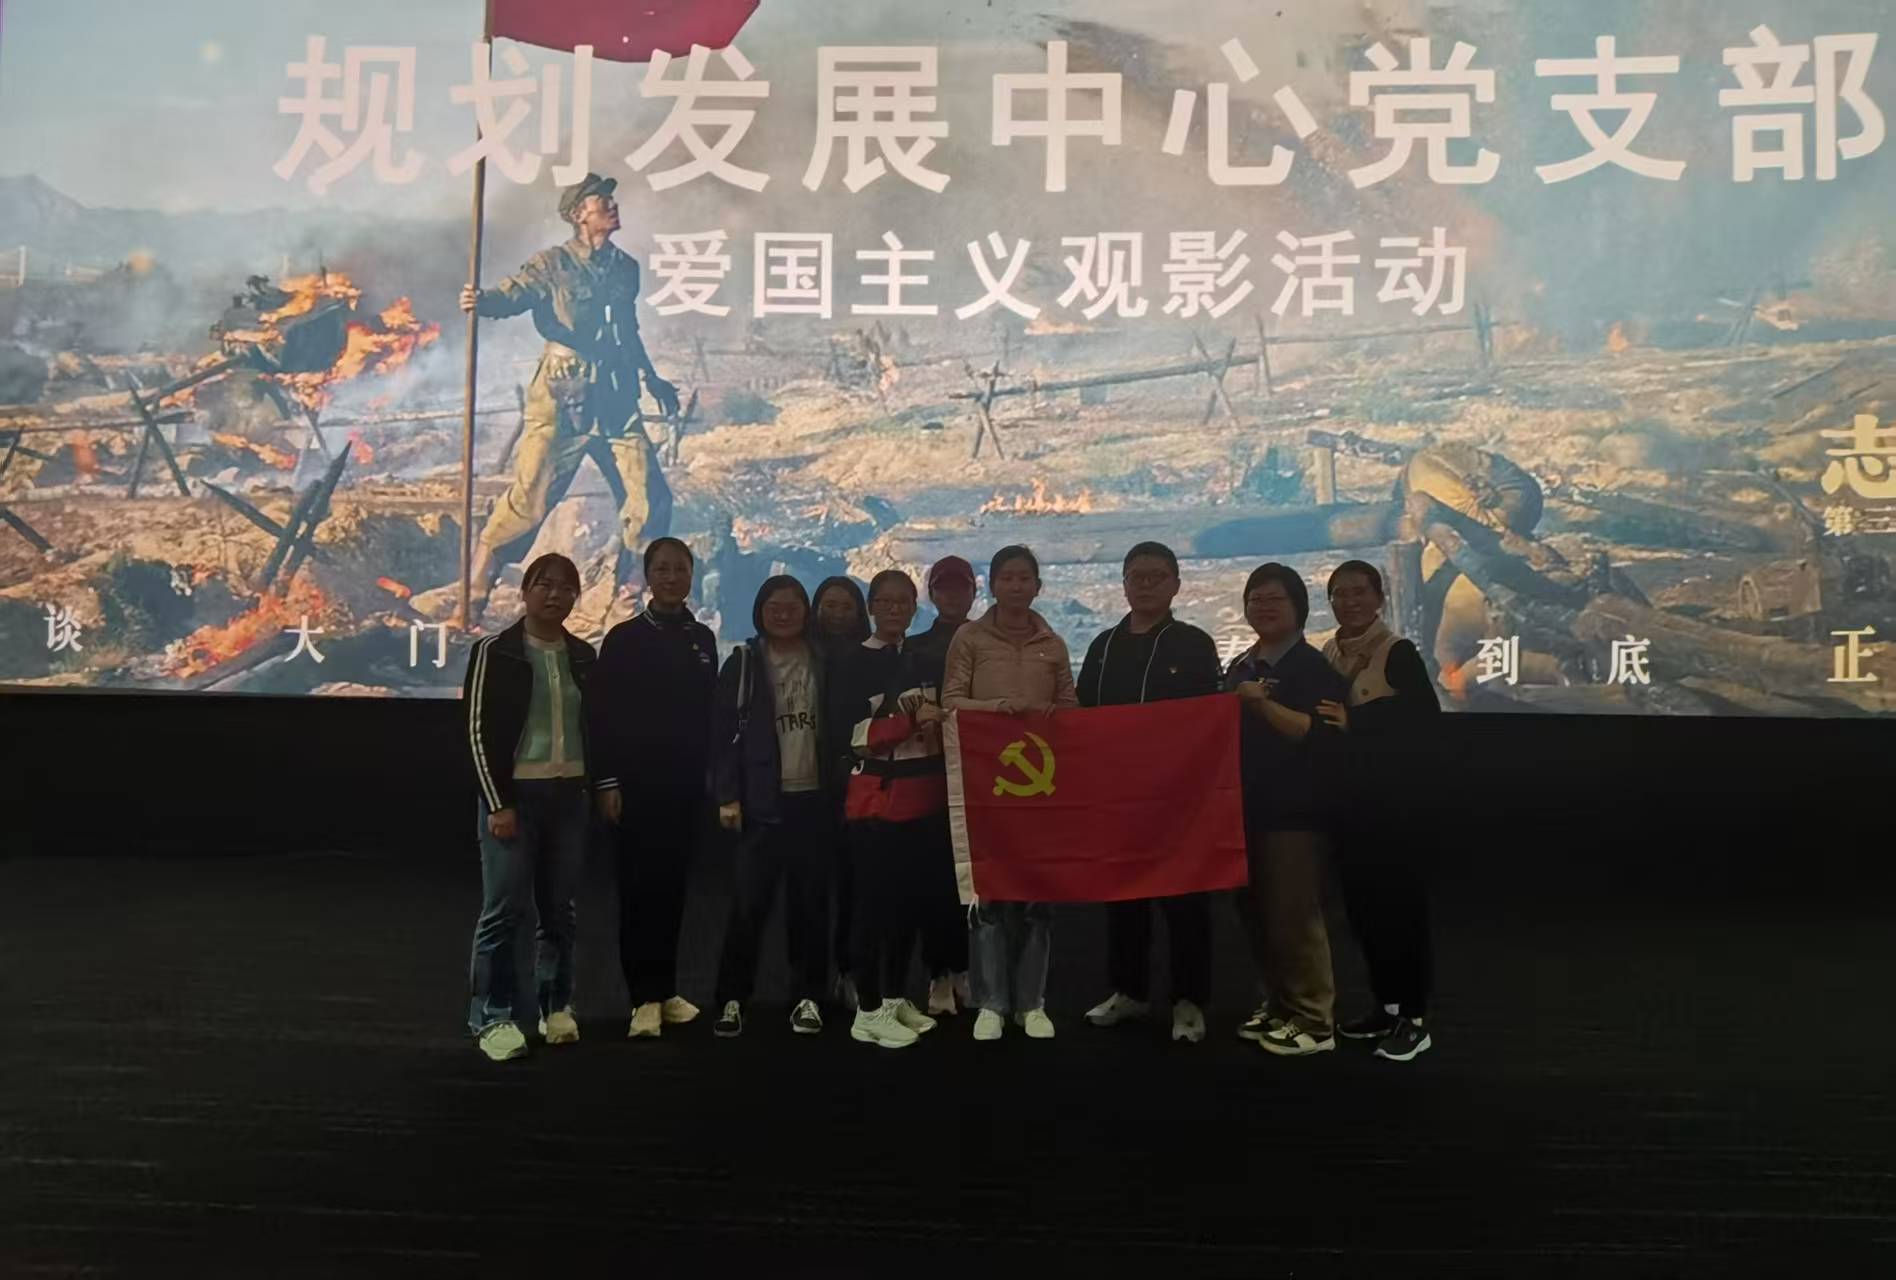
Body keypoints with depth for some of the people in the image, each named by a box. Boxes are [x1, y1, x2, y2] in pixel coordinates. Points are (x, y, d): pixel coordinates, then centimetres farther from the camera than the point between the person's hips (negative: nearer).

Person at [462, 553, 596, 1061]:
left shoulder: (582, 656, 10)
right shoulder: (495, 651, -3)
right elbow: (479, 731, -6)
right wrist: (498, 803, -11)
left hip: (569, 794, 4)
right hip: (515, 793, -4)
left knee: (559, 908, 9)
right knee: (504, 909, -4)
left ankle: (555, 1006, 21)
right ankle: (494, 1017, 6)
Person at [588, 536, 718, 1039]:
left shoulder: (702, 639, 10)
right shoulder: (624, 638, -2)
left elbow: (709, 713, 12)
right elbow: (603, 715, -5)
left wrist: (714, 777, 9)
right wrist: (607, 782, -10)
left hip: (686, 784, 4)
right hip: (637, 782, -3)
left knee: (672, 886, 8)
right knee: (638, 888, -2)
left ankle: (666, 989, 18)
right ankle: (645, 998, 4)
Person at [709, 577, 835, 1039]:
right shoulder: (743, 663, 3)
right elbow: (722, 732, 0)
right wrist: (727, 795, -7)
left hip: (813, 800, 2)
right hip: (763, 802, -2)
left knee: (810, 902, 6)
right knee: (749, 904, -3)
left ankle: (807, 997, 16)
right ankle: (732, 999, 8)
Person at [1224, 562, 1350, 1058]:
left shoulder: (1313, 667, -8)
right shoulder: (1240, 666, 15)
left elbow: (1318, 733, -21)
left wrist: (1262, 703, -24)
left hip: (1292, 811, -8)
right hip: (1246, 807, 8)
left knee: (1294, 916, -5)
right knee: (1256, 914, 13)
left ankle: (1313, 1021, 4)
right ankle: (1276, 1006, 26)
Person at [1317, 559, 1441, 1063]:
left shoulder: (1398, 651, -8)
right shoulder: (1327, 653, 9)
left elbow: (1425, 716, -19)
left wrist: (1355, 723, -23)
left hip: (1392, 792, -6)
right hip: (1347, 793, 6)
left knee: (1399, 899, -1)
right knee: (1359, 899, 11)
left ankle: (1414, 1017, 8)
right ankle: (1386, 1004, 25)